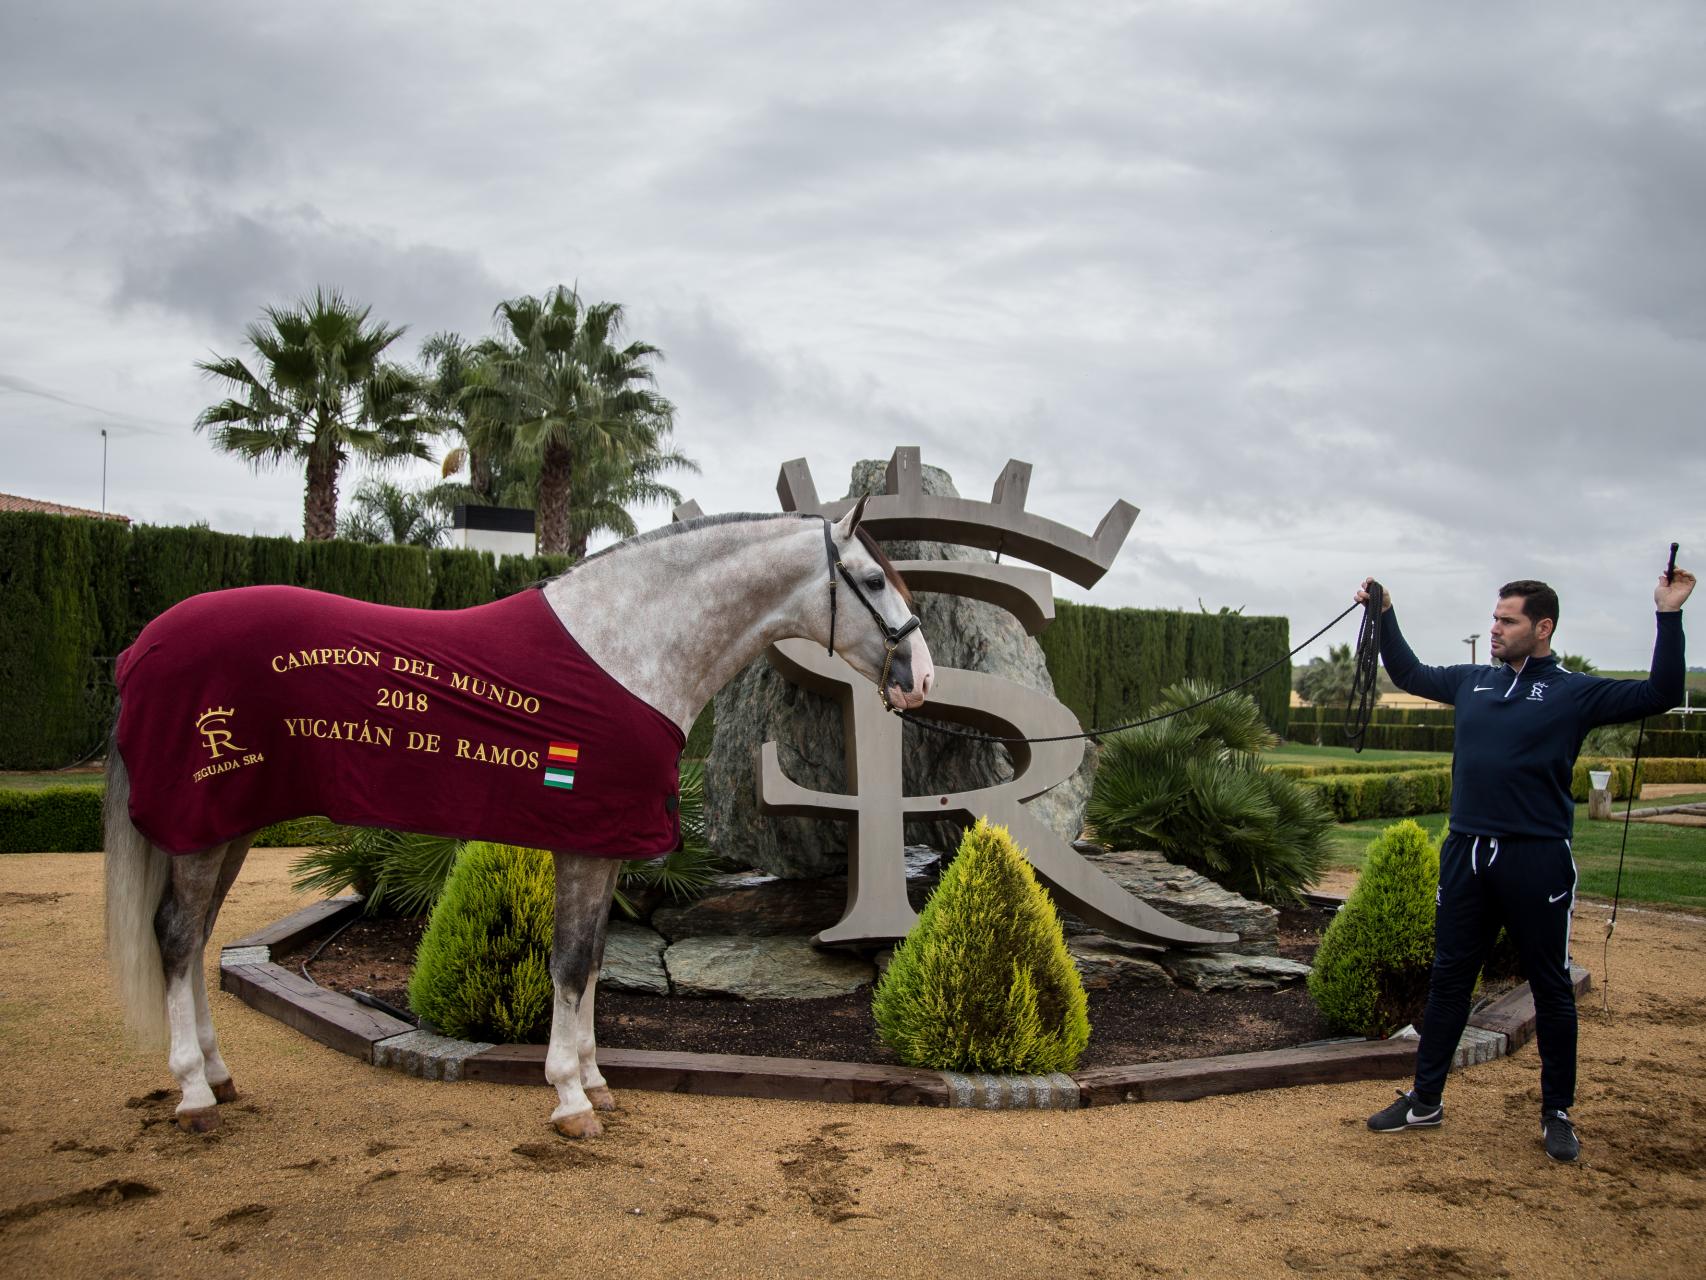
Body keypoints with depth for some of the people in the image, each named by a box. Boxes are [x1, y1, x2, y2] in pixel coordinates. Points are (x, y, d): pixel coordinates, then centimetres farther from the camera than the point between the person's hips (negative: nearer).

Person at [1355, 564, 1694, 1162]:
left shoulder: (1575, 692, -2)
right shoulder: (1473, 682, 11)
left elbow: (1661, 693, -11)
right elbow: (1408, 673, 26)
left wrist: (1669, 615, -16)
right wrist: (1384, 615, 23)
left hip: (1537, 860, -4)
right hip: (1465, 854, 5)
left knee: (1551, 989, 7)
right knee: (1448, 981, 11)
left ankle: (1557, 1113, 22)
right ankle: (1425, 1101, 21)